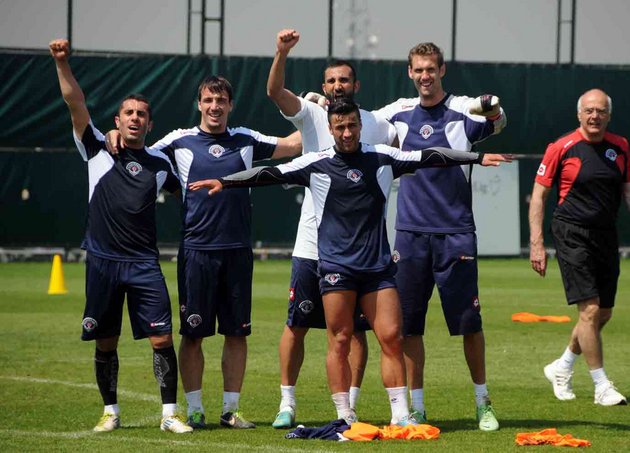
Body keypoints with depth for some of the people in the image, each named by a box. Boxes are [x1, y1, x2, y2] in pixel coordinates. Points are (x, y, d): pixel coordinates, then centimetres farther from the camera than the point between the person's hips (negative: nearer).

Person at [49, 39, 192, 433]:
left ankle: (170, 414, -2)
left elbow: (185, 190, 28)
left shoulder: (159, 162, 10)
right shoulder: (98, 149, 5)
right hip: (103, 261, 0)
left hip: (144, 263, 0)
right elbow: (76, 104, -4)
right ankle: (111, 412, 19)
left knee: (162, 339, -8)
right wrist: (62, 63, -13)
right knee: (105, 343, 5)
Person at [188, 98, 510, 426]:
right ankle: (345, 418, 2)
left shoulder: (382, 158, 8)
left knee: (391, 337, -4)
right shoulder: (315, 164, 3)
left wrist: (477, 158, 9)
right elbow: (271, 174, 1)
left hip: (378, 265, 2)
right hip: (336, 267, -2)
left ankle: (400, 415, 1)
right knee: (339, 341, -4)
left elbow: (428, 157, 10)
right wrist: (225, 182, -7)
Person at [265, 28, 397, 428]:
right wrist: (282, 52, -32)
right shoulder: (311, 116, 1)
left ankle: (350, 407, 10)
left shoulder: (375, 124, 6)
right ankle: (287, 403, 12)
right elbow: (275, 91, -14)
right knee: (297, 325, 3)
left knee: (355, 328, 3)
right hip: (312, 242, -1)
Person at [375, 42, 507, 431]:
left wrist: (493, 110, -49)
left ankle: (483, 402, 11)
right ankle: (416, 406, 11)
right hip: (410, 233, 3)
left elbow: (496, 123, -26)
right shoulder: (400, 112, 9)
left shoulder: (462, 110, -4)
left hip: (455, 234, -3)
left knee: (469, 321, -3)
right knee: (409, 324, 3)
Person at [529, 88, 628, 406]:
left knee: (603, 314, 9)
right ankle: (601, 386, -6)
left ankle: (561, 368, 29)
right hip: (572, 234, -6)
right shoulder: (562, 148, -7)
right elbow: (538, 195, -3)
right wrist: (536, 244, -8)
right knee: (589, 309, -12)